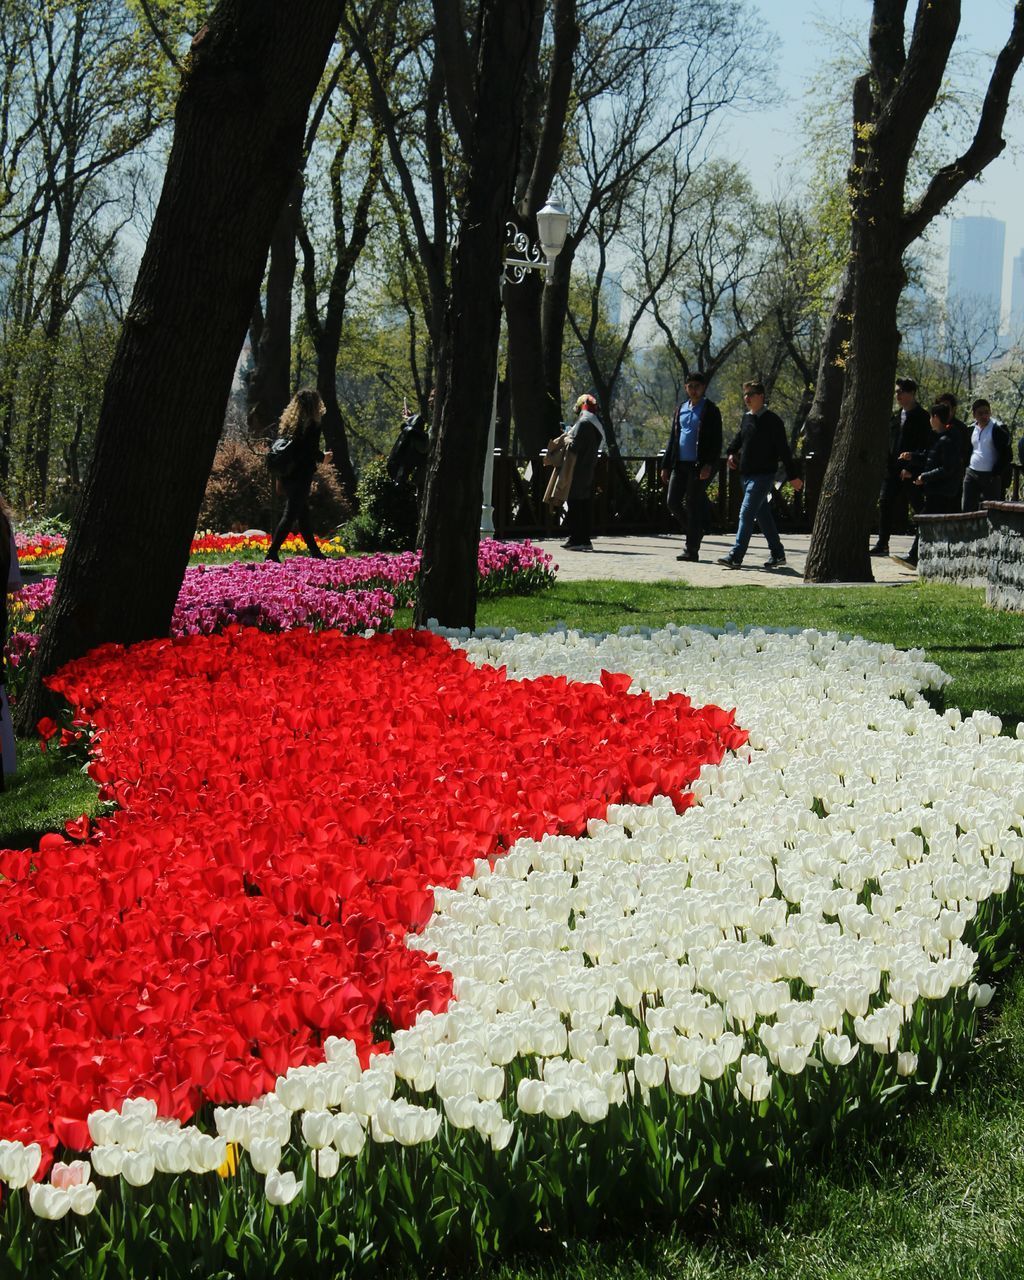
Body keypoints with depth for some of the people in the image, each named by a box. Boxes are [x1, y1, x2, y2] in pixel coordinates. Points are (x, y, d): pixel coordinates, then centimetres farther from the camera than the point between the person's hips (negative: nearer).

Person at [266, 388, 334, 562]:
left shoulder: (287, 421, 10)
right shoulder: (312, 424, -12)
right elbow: (312, 451, -17)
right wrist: (323, 458, 4)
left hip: (286, 475, 8)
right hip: (302, 475, -8)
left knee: (303, 514, 16)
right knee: (291, 515, -6)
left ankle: (315, 552, 25)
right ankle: (273, 553, -12)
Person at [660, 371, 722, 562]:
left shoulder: (710, 410, -3)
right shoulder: (680, 409, 15)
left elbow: (716, 441, -8)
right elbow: (672, 438, 18)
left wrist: (709, 465, -19)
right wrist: (666, 465, 13)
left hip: (699, 466, -6)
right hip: (680, 464, 6)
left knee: (693, 505, -5)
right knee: (672, 501, 2)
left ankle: (691, 550, 0)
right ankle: (696, 530, 23)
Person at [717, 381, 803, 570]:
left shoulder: (772, 420, -10)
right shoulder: (747, 418, 13)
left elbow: (783, 449, -10)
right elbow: (739, 438, 31)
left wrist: (793, 476, -10)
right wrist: (732, 453, 11)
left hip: (763, 475, -8)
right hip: (747, 474, 8)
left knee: (747, 513, -15)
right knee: (763, 515, 14)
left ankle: (736, 556, -20)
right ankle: (777, 554, 24)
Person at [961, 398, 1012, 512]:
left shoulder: (998, 429, -6)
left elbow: (1007, 455, -8)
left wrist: (997, 474, -13)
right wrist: (966, 470, 12)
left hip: (990, 477, -6)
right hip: (971, 474, 6)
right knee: (966, 509, 1)